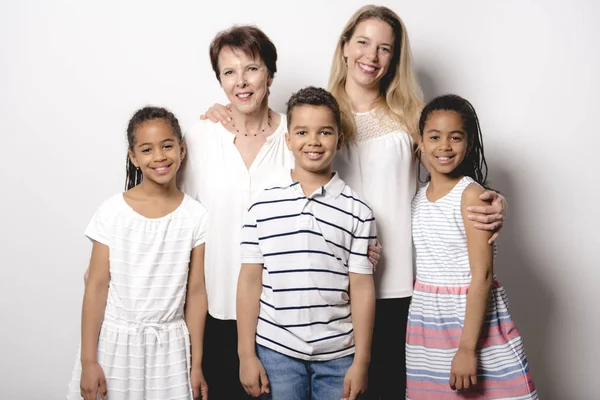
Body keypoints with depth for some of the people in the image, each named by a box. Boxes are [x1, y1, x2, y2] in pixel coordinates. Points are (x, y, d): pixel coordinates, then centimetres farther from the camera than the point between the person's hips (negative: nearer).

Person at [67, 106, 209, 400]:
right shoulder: (113, 211, -7)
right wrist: (88, 360, -5)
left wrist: (196, 364, 2)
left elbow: (196, 291, -1)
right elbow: (97, 286, -4)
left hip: (169, 346, 1)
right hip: (114, 341, 0)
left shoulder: (195, 216, -4)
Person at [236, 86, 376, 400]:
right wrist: (246, 355, 1)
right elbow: (250, 281, 2)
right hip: (276, 351, 0)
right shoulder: (262, 207, 0)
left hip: (338, 355, 0)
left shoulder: (357, 211, -1)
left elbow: (361, 288, -1)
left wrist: (361, 362, -2)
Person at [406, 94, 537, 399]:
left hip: (471, 315, -5)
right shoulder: (418, 197, 7)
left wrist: (467, 347, -19)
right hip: (426, 319, 5)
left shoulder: (471, 195, -12)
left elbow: (482, 275, -16)